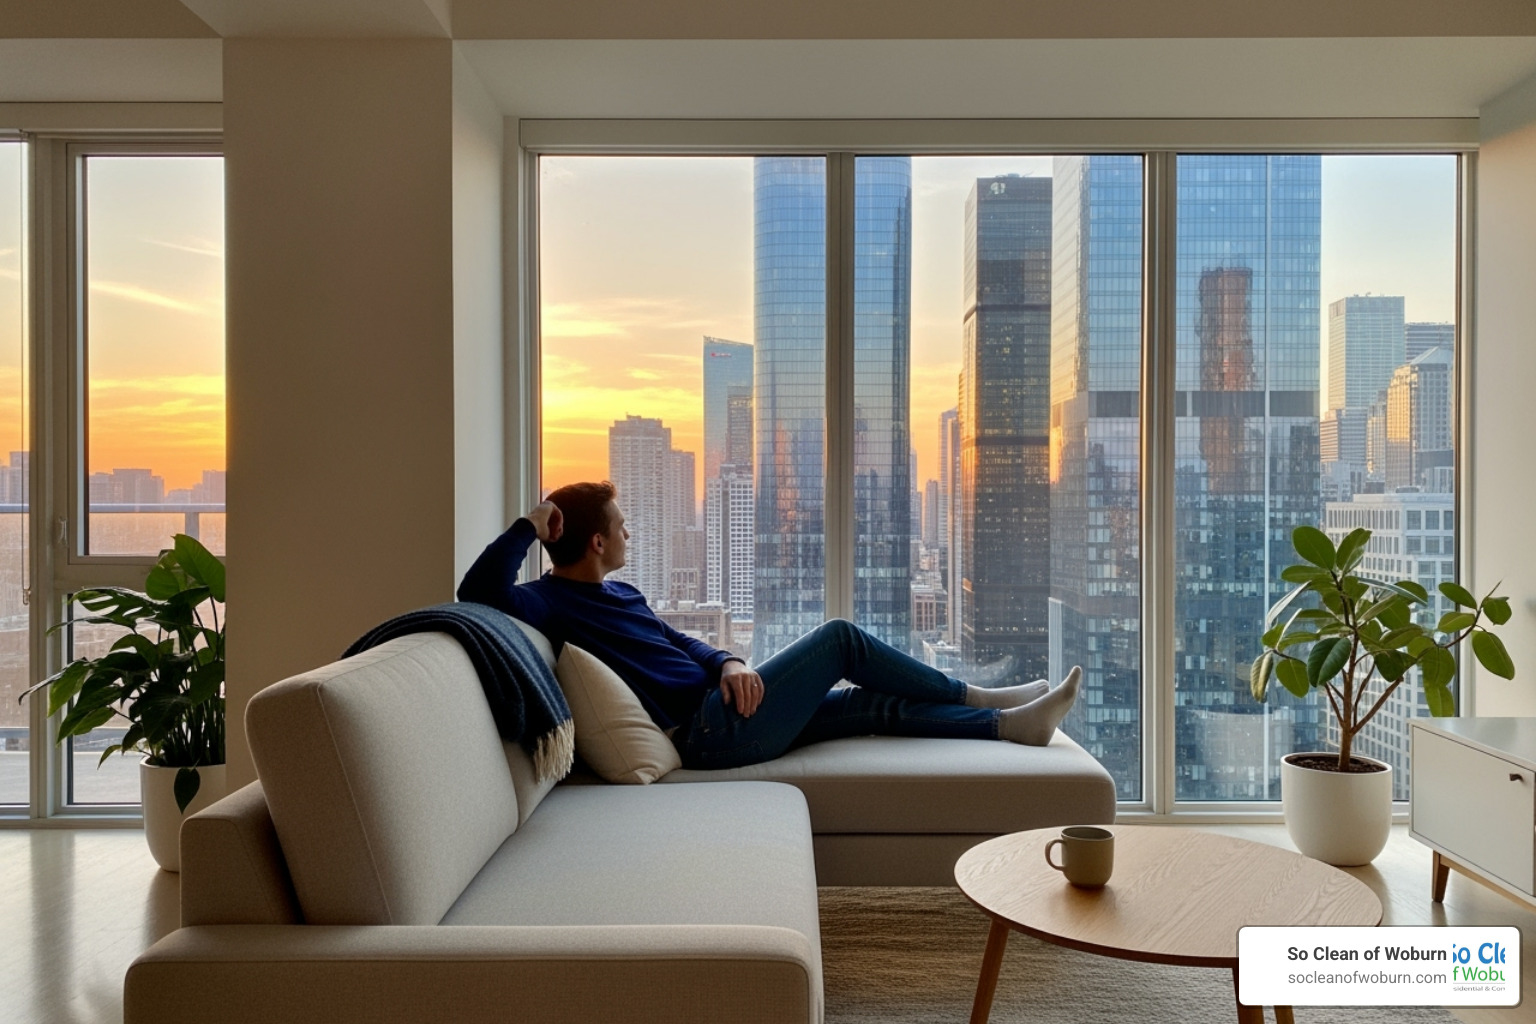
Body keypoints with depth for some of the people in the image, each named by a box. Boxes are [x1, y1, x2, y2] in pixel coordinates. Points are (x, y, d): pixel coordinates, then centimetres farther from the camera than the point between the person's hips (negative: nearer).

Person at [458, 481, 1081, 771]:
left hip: (725, 709, 9)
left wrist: (728, 663, 0)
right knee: (838, 637, -5)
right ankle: (980, 697, 12)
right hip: (712, 730, -9)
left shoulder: (615, 593, 18)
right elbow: (479, 589, -28)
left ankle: (1015, 724, 18)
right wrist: (530, 526, -22)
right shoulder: (553, 602, -11)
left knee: (877, 704, 7)